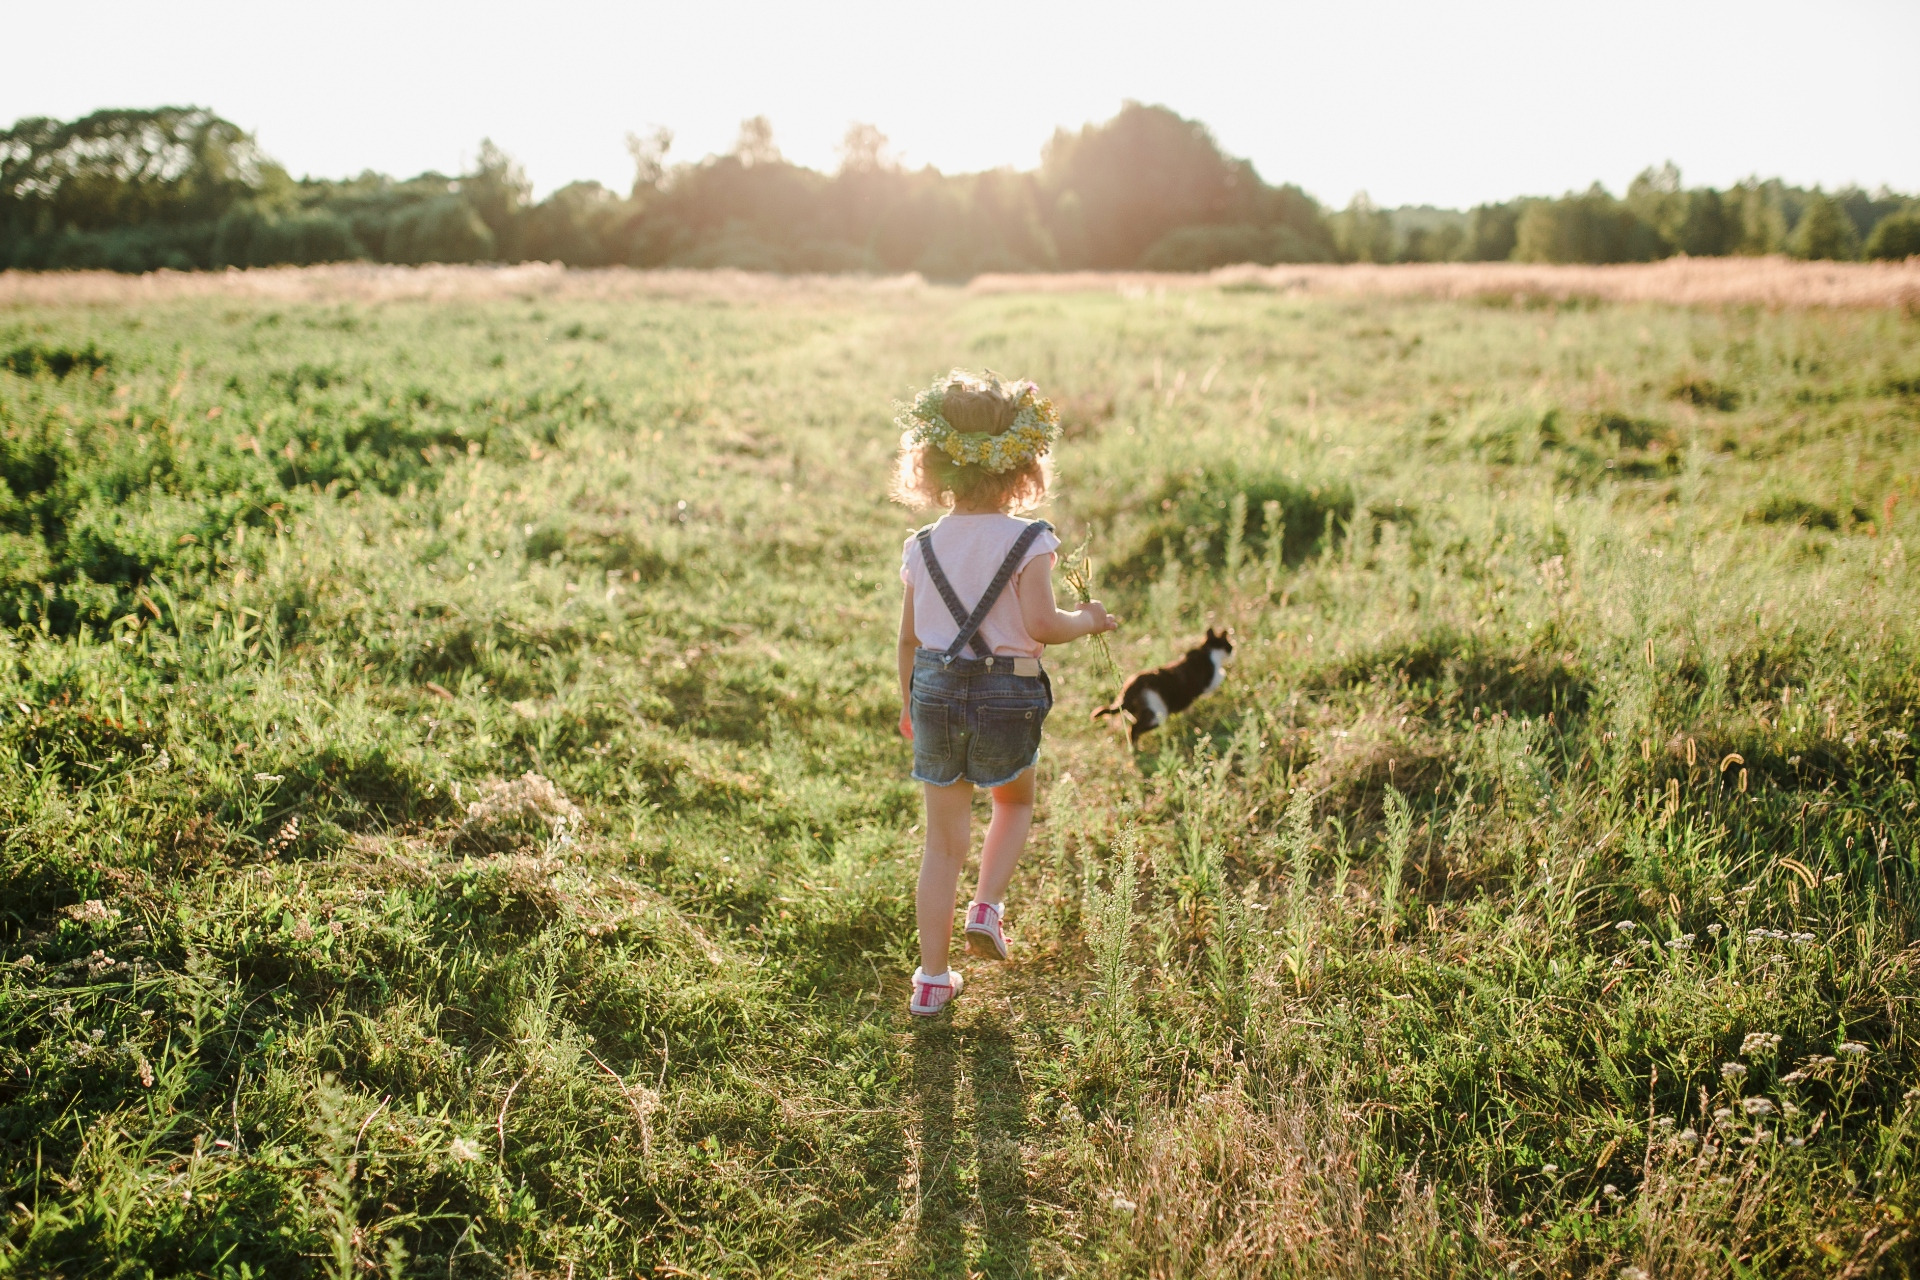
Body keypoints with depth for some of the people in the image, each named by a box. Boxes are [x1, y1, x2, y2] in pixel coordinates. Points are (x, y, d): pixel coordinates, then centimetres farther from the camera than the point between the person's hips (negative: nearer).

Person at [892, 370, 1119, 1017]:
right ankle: (987, 905, 9)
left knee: (943, 839, 11)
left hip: (935, 693, 3)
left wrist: (908, 701, 21)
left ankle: (931, 978, 15)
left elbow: (909, 635, 8)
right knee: (1014, 803, 28)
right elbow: (1040, 626, -18)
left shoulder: (923, 546, 3)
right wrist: (1087, 620, 2)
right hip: (1006, 696, -3)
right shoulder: (1027, 541, -10)